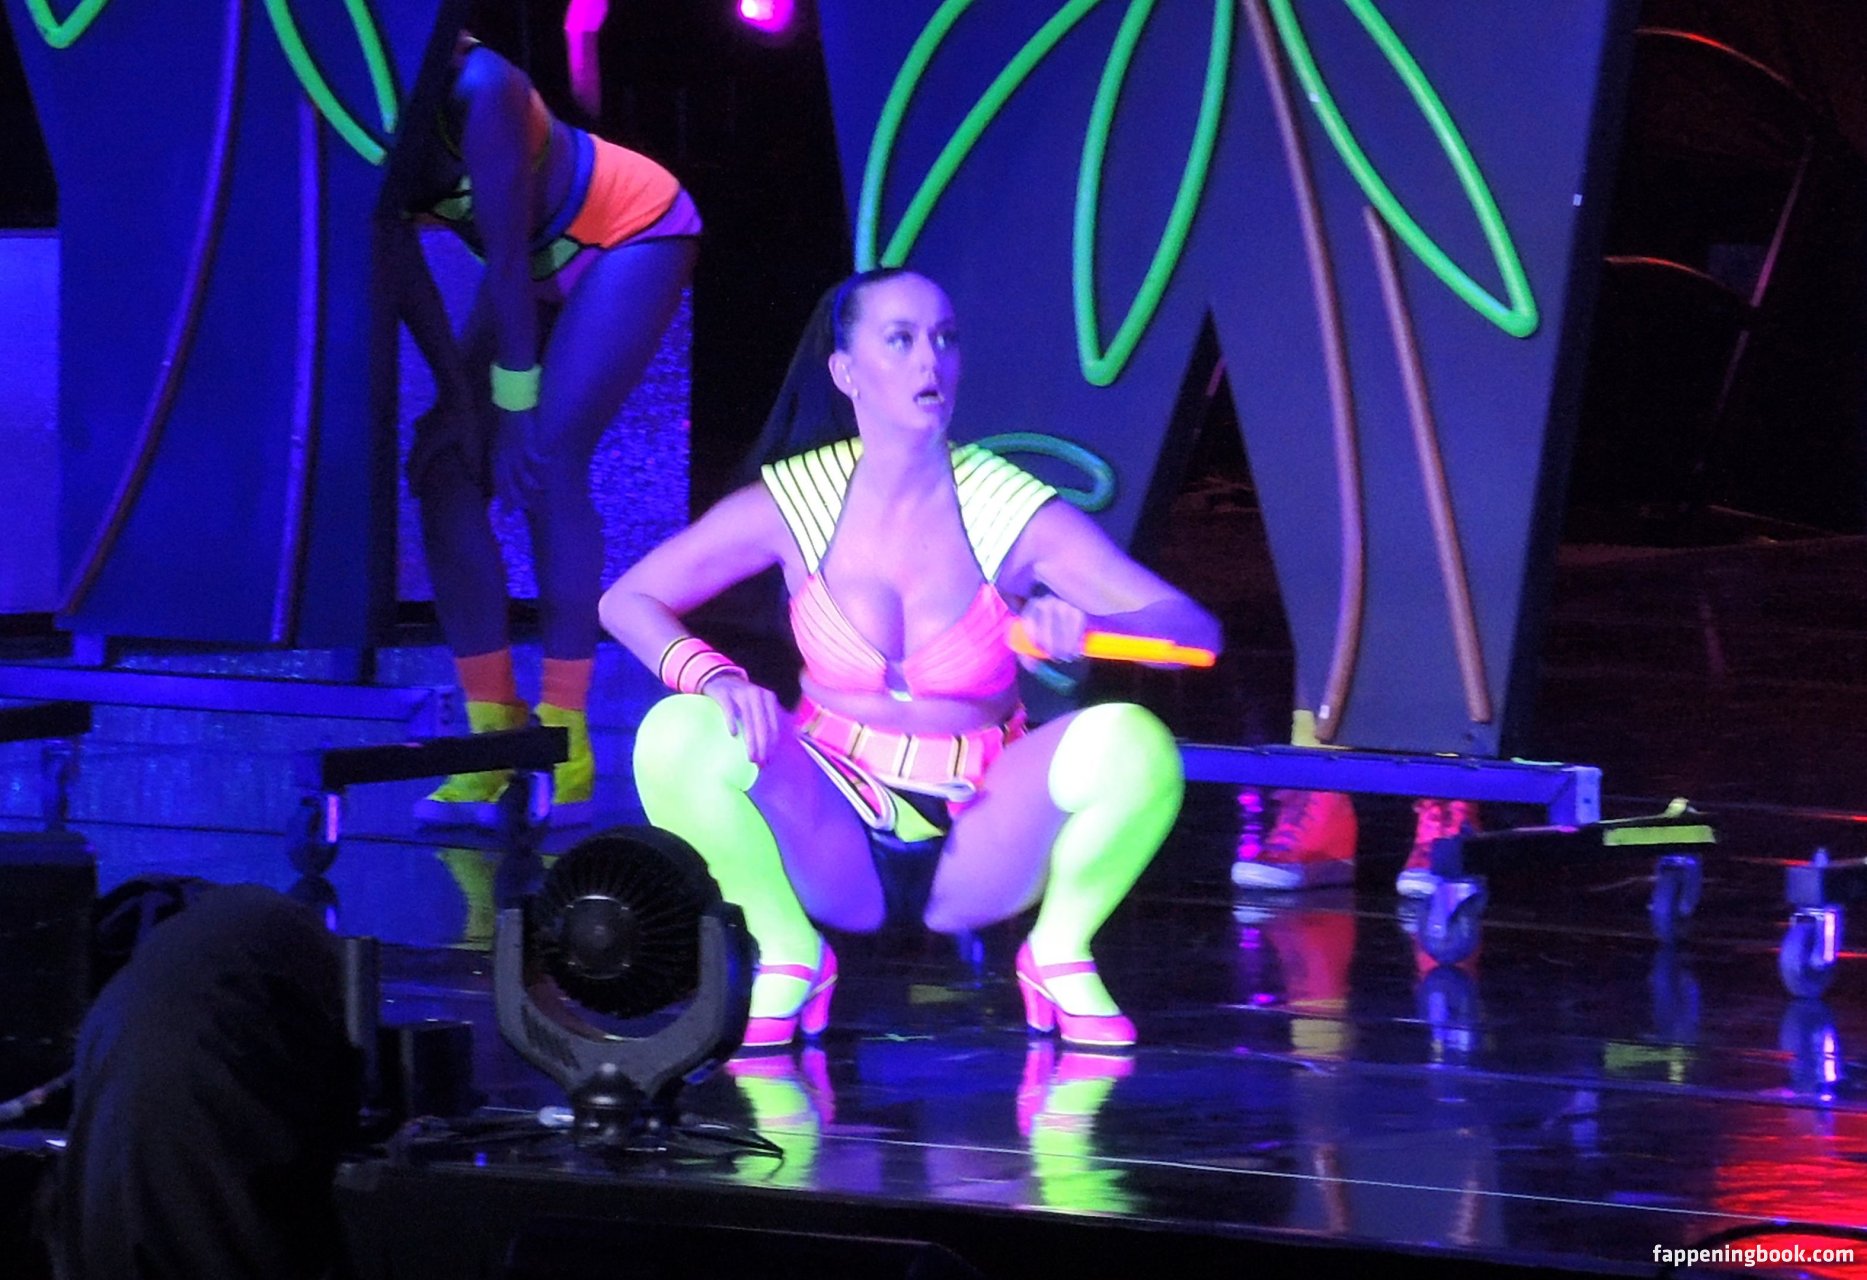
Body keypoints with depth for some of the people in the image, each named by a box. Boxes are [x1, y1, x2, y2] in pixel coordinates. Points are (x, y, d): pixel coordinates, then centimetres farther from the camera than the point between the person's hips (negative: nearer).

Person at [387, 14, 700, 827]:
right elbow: (400, 264, -10)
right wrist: (456, 395, -13)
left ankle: (566, 753, -20)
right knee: (447, 470, -7)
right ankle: (494, 743, -4)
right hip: (542, 262, 7)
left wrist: (515, 411, -26)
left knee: (546, 460, -22)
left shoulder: (476, 89, -35)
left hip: (632, 236, -7)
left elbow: (506, 258, -30)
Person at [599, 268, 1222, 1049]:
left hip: (979, 855, 0)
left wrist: (1084, 626, -37)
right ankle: (789, 955, -3)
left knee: (1132, 741, -28)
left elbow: (1194, 631, -14)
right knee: (678, 735, -27)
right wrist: (713, 677, -24)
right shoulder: (794, 506, -7)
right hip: (833, 856, 0)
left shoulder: (1015, 515, -9)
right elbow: (626, 602, -3)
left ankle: (1059, 954, 0)